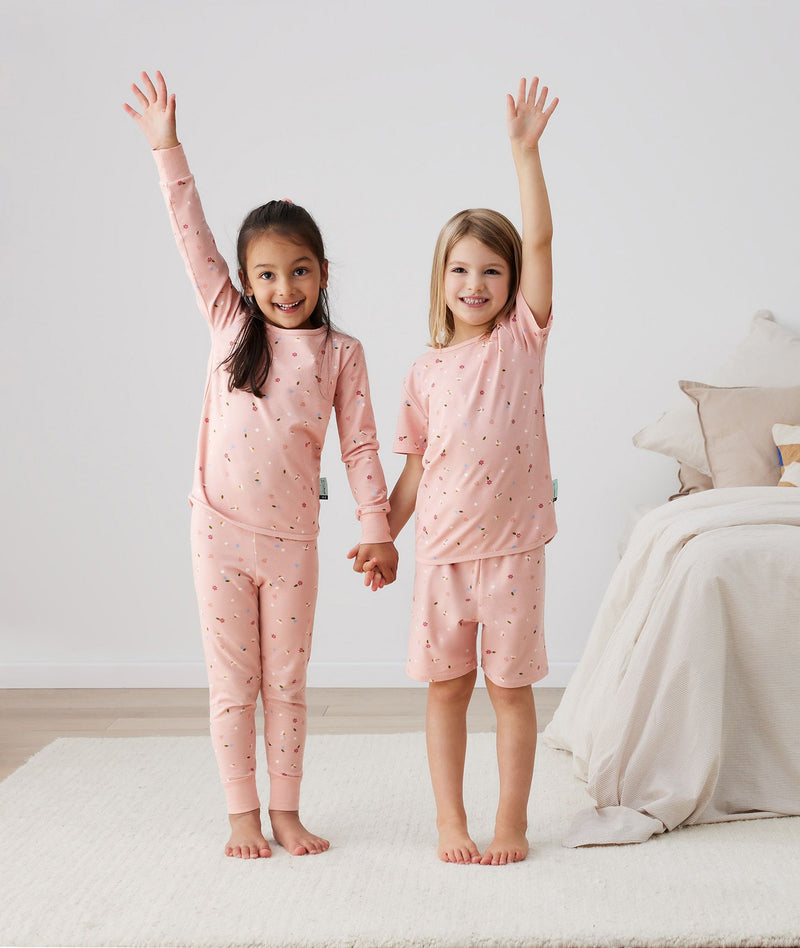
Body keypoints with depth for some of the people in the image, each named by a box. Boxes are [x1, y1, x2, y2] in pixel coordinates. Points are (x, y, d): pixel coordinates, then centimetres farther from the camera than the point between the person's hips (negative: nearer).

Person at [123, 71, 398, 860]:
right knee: (231, 684, 7)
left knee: (286, 683, 10)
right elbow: (192, 236, -1)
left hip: (292, 539, 0)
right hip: (220, 531, 0)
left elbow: (360, 446, 1)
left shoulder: (339, 352, 0)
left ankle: (286, 810, 23)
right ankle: (242, 814, 19)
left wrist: (377, 529, -2)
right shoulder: (229, 323, 2)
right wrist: (166, 148, -6)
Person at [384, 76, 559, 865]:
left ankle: (511, 821, 19)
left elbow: (539, 242, -11)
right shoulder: (425, 371, 5)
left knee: (510, 686, 7)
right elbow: (416, 466, 9)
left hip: (510, 544, -2)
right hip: (441, 547, 2)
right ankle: (450, 821, 22)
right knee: (445, 687, 9)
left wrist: (524, 150, -16)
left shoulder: (523, 336, 0)